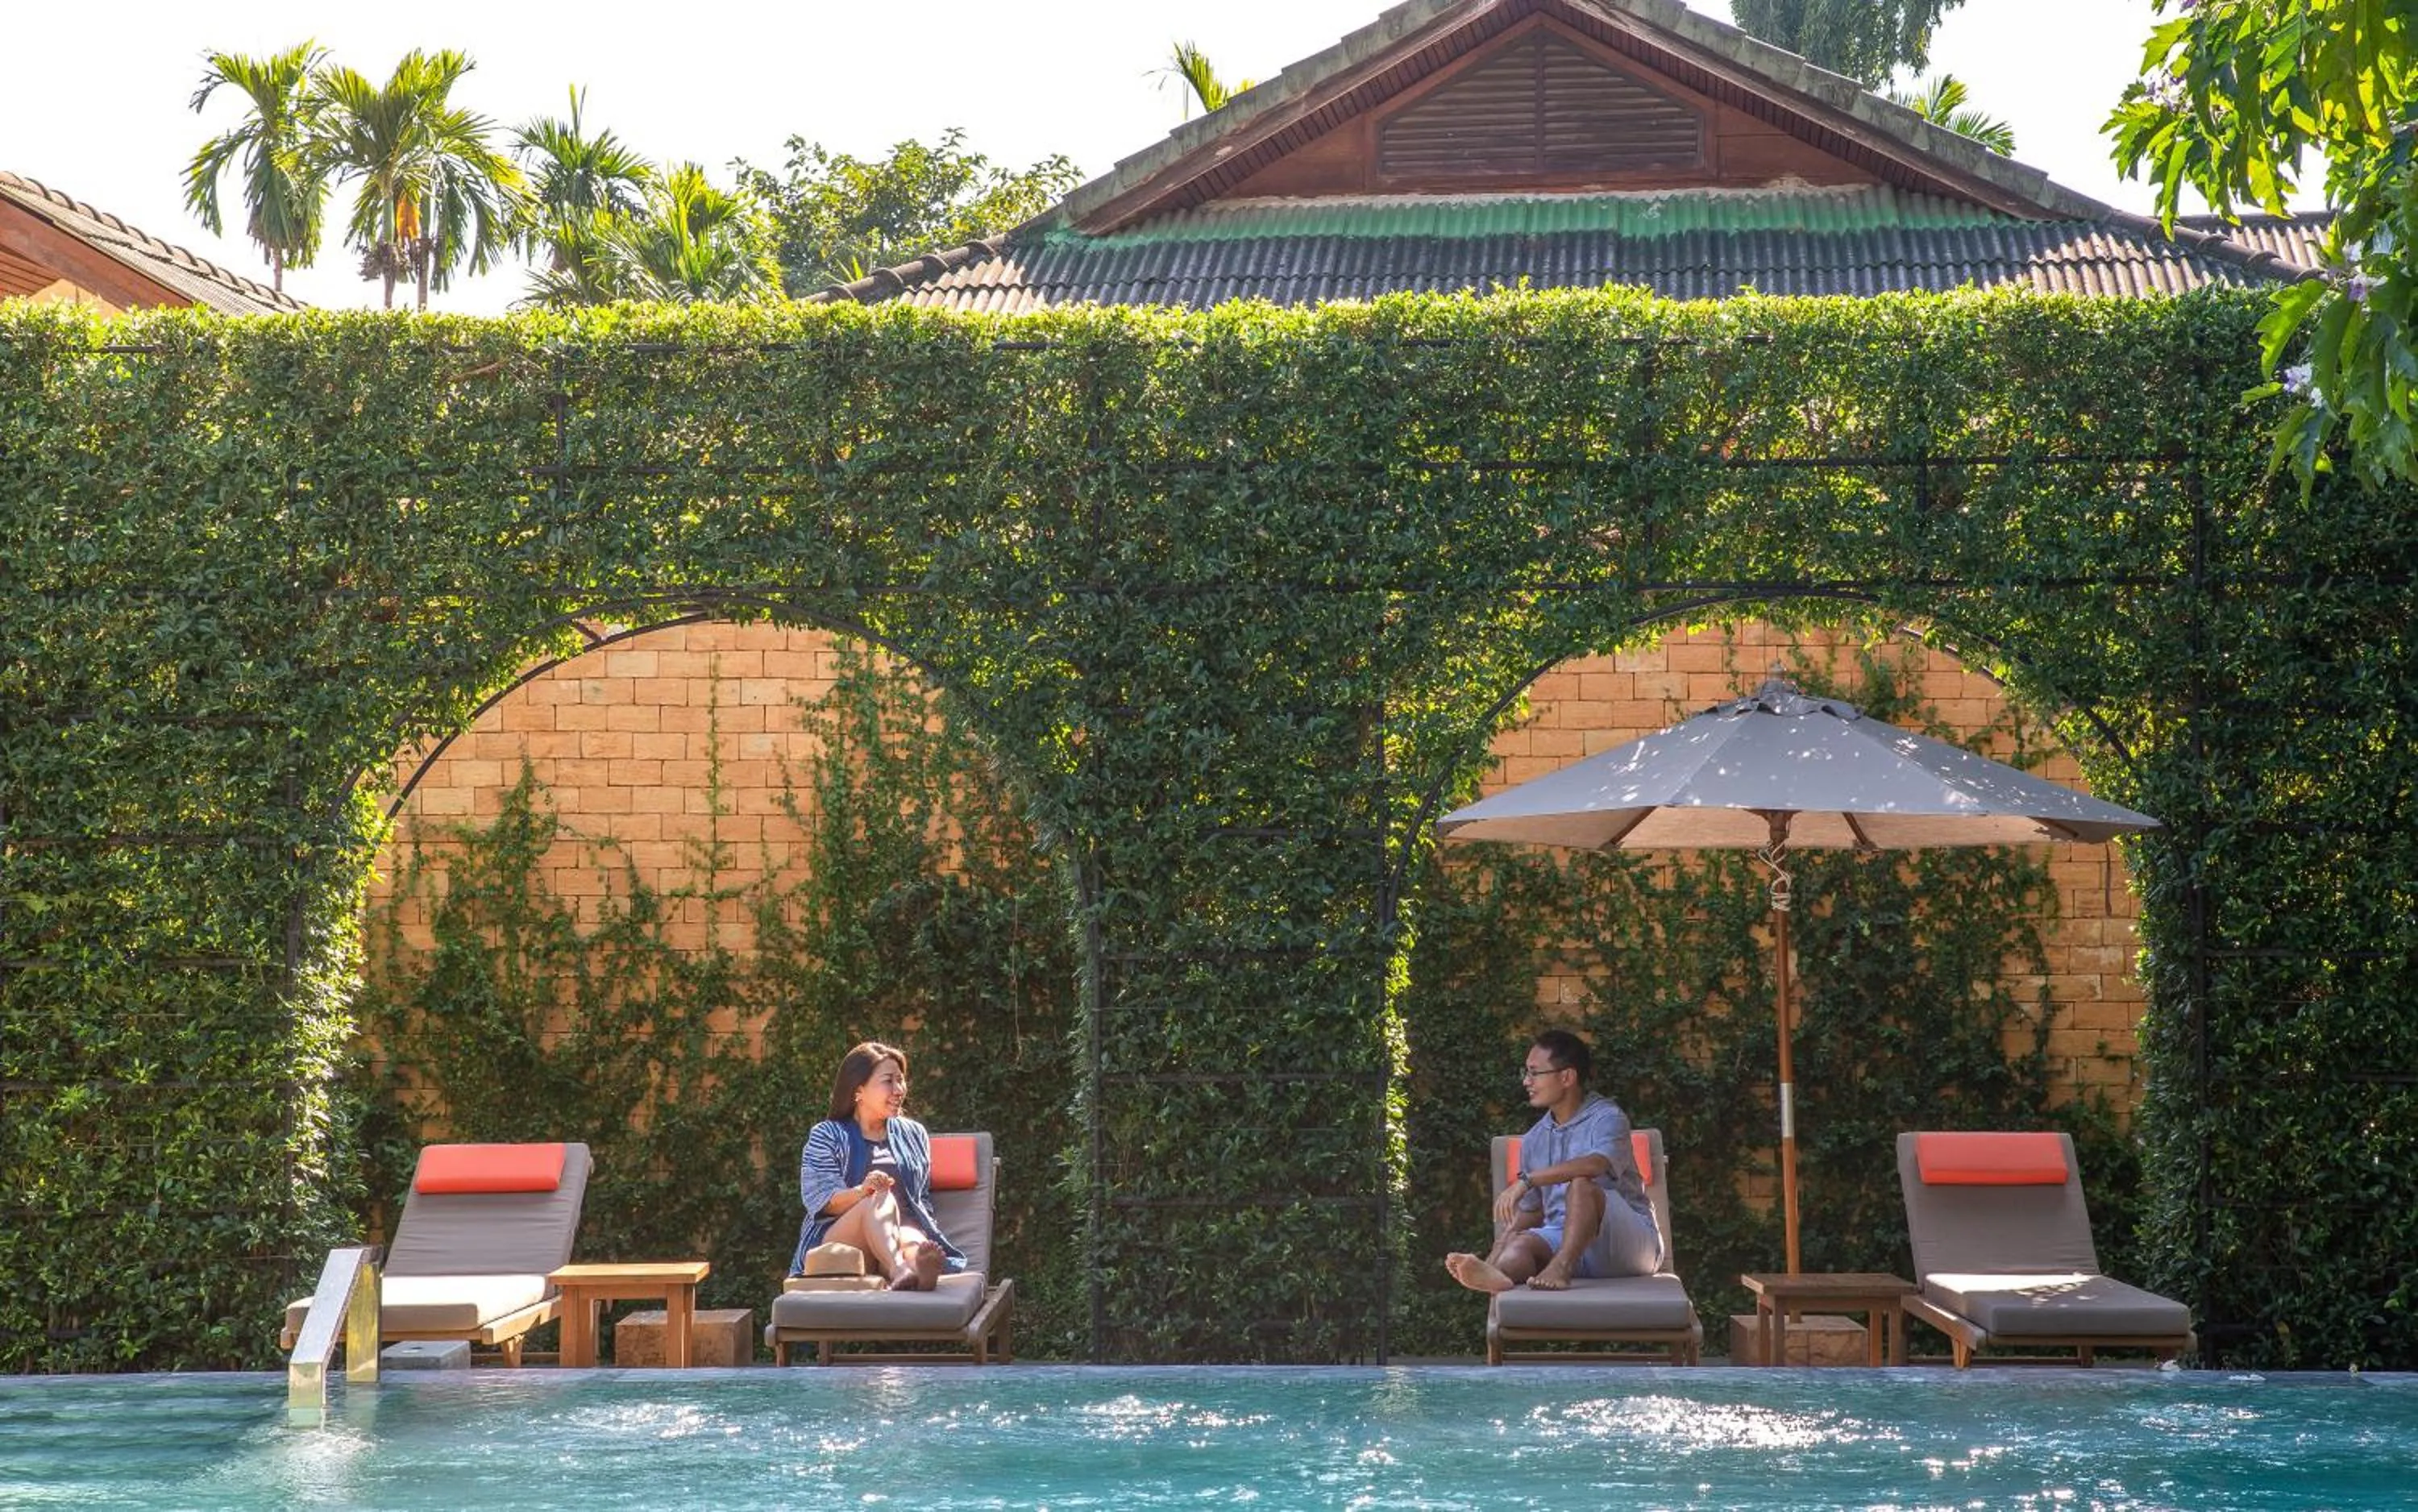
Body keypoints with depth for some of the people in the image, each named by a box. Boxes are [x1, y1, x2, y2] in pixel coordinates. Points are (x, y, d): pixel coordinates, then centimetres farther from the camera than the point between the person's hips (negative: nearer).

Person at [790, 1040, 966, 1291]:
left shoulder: (914, 1134, 25)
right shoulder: (827, 1136, 12)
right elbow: (820, 1200, -2)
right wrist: (862, 1192, -24)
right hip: (837, 1238, -3)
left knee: (912, 1241, -37)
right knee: (881, 1199, -36)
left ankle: (920, 1268, -77)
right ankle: (899, 1270, -68)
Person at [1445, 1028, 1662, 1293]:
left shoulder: (1607, 1118, -5)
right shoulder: (1534, 1140, 17)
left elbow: (1596, 1164, -28)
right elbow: (1530, 1211, 22)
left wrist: (1527, 1180, -32)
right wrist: (1496, 1252, 2)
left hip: (1630, 1239, -5)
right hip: (1564, 1241, 5)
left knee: (1582, 1185, -32)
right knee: (1520, 1244, -27)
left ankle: (1561, 1268, -48)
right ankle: (1495, 1273, -62)